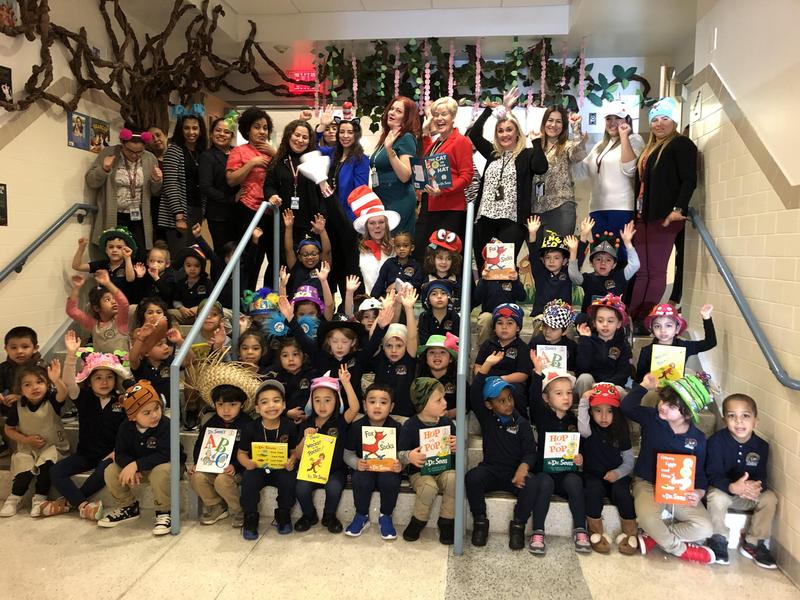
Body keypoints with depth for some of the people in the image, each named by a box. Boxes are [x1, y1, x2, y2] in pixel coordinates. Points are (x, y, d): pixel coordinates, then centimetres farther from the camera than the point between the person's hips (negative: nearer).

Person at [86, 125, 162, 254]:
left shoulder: (150, 159, 4)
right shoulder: (108, 153, -3)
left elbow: (155, 192, 11)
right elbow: (90, 182, -1)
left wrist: (156, 181, -11)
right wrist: (103, 169, -19)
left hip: (138, 219, 2)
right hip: (112, 219, -2)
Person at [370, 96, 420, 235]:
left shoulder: (407, 138, -10)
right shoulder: (386, 136, 14)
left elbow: (405, 176, -22)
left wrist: (389, 150, -27)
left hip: (399, 201, -8)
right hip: (382, 200, 8)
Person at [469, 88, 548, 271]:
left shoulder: (527, 155, 3)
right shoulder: (493, 153, 16)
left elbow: (542, 167, -16)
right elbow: (474, 134, 11)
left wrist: (537, 140, -10)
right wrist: (490, 109, 10)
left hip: (512, 221, -5)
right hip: (485, 219, 5)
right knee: (483, 269, 5)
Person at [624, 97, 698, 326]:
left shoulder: (681, 144, 0)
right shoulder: (650, 149, 24)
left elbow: (689, 180, -11)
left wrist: (678, 209, -22)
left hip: (664, 216, -8)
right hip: (643, 216, 8)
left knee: (656, 271, -7)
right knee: (641, 271, 6)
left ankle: (646, 322, -7)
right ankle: (631, 318, 7)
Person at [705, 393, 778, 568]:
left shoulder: (761, 446, -8)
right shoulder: (716, 441, -20)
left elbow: (761, 477, -11)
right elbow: (714, 475, -23)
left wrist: (757, 487, -36)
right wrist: (732, 487, -44)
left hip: (748, 495, 4)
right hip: (721, 489, -4)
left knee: (770, 498, -21)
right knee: (717, 498, -34)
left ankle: (753, 543, 0)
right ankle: (719, 539, -6)